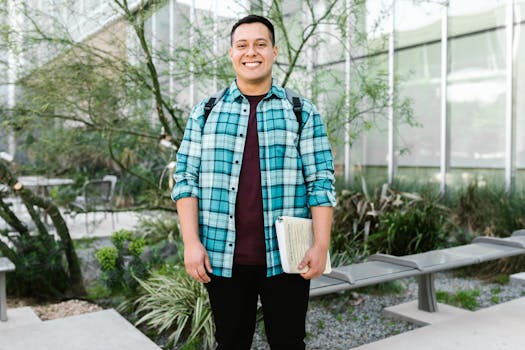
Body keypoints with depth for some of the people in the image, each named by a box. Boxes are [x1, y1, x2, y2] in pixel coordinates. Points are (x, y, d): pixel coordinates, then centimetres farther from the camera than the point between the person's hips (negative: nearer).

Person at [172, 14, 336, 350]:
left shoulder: (303, 112, 4)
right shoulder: (205, 112, 7)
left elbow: (321, 182, 0)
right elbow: (186, 179, 3)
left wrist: (321, 245, -8)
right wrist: (191, 242, -5)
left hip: (285, 258, -1)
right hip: (222, 257, 1)